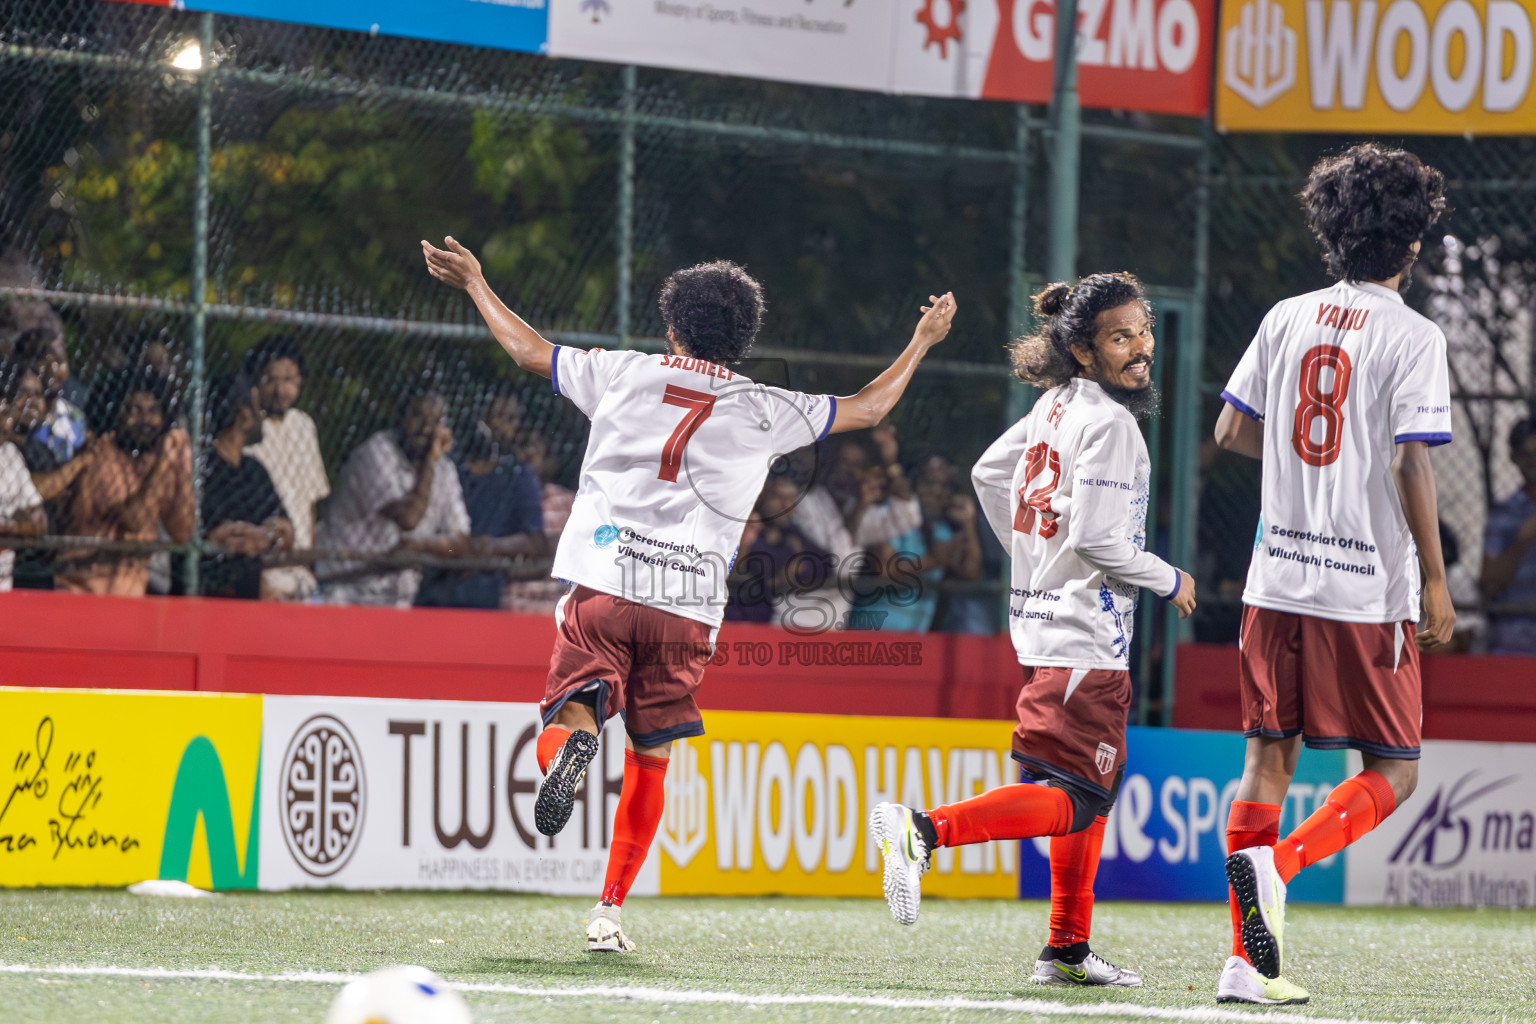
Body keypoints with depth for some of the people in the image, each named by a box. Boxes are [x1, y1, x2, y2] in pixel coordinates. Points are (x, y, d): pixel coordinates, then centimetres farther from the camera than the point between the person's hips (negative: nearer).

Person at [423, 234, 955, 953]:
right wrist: (922, 342, 36)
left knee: (566, 722, -4)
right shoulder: (763, 410, 10)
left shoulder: (625, 375, 11)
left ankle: (572, 746, -42)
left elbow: (527, 350, 23)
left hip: (602, 588, -1)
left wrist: (474, 283, 38)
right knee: (649, 761, 12)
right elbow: (868, 409, 21)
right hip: (688, 607, 1)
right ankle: (609, 913, 9)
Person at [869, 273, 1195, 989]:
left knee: (1096, 785, 18)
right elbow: (1098, 538, -22)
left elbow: (989, 473, 22)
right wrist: (1169, 581, -6)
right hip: (1084, 640, -10)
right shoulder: (1108, 422, -16)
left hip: (1039, 619, 10)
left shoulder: (1057, 405, 11)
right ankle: (924, 830, -26)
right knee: (1073, 799, -12)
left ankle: (1068, 949, 21)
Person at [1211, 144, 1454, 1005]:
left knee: (1269, 759, 9)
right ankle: (1278, 862, -21)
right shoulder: (1413, 337, -9)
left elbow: (1234, 430, 11)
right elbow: (1411, 462, -15)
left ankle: (1247, 961, 6)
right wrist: (1436, 581, -10)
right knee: (1393, 773, 4)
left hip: (1277, 579, 5)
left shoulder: (1288, 319, 7)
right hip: (1369, 592, -5)